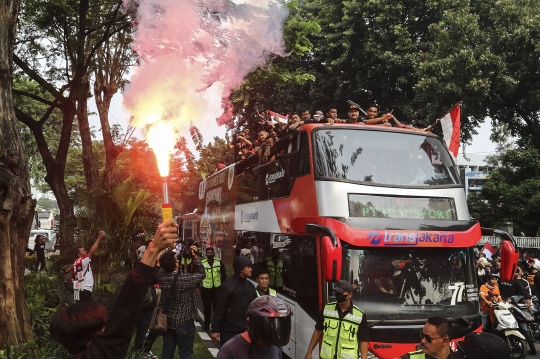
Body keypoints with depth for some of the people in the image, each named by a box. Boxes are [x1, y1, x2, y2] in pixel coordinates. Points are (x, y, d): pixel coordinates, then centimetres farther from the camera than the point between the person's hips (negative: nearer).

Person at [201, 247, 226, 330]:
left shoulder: (219, 262, -3)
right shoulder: (202, 263, -7)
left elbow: (223, 274, 4)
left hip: (217, 288, 1)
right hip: (205, 289, -1)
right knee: (207, 307, 10)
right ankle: (206, 324, 24)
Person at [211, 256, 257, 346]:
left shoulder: (250, 286, 7)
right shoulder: (227, 286, -12)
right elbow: (219, 309, -12)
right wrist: (215, 329, -13)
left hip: (245, 330, 6)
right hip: (229, 330, -5)